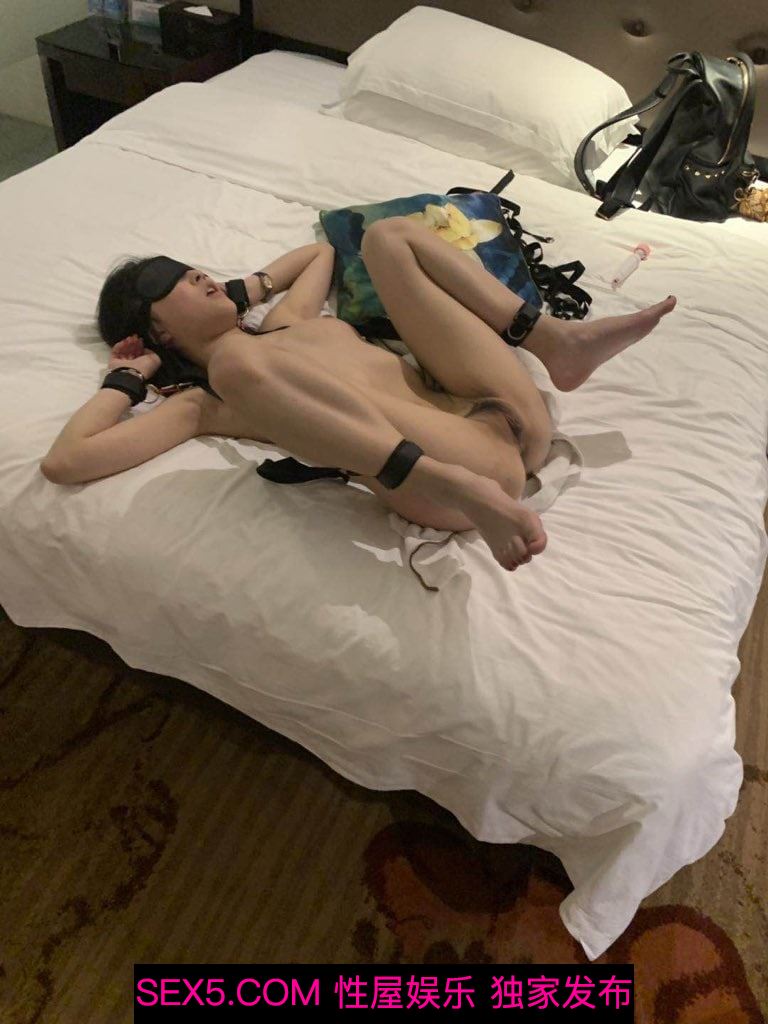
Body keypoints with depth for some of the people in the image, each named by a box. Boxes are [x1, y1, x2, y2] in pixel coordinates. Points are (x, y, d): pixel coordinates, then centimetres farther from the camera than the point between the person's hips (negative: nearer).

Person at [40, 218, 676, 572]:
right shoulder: (206, 402, 6)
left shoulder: (287, 323, 29)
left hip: (515, 419, 8)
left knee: (387, 234, 17)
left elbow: (322, 249, 49)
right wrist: (126, 379, 11)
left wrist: (242, 290, 35)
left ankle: (560, 343, -3)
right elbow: (64, 462, -4)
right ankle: (466, 493, -34)